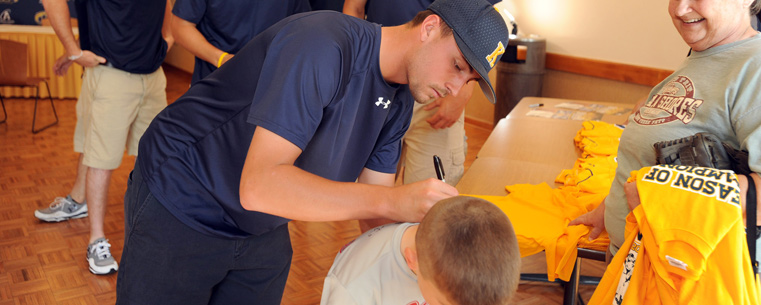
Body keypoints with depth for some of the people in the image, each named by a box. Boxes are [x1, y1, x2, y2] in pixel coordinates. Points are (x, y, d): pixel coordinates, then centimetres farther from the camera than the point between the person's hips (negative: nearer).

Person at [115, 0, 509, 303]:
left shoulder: (398, 102, -2)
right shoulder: (322, 47, -30)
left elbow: (375, 207, 0)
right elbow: (257, 185, -37)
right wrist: (393, 200, -41)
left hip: (263, 231, 7)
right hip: (179, 208, -7)